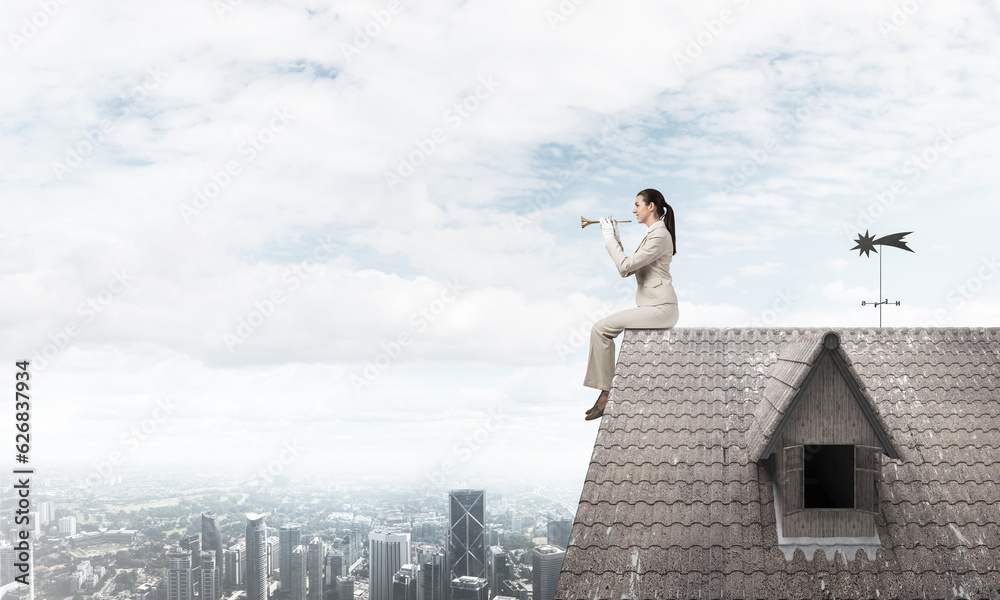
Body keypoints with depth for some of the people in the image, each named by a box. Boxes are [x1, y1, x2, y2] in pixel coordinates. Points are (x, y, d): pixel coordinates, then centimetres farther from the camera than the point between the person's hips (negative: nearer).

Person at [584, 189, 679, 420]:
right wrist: (615, 240, 10)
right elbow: (627, 270, 17)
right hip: (654, 307, 10)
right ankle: (606, 392, 6)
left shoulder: (659, 235, -13)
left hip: (660, 308, -10)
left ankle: (606, 394, -11)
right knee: (601, 328, 7)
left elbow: (625, 266, -20)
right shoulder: (652, 234, 20)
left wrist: (610, 239, -8)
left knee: (601, 328, -14)